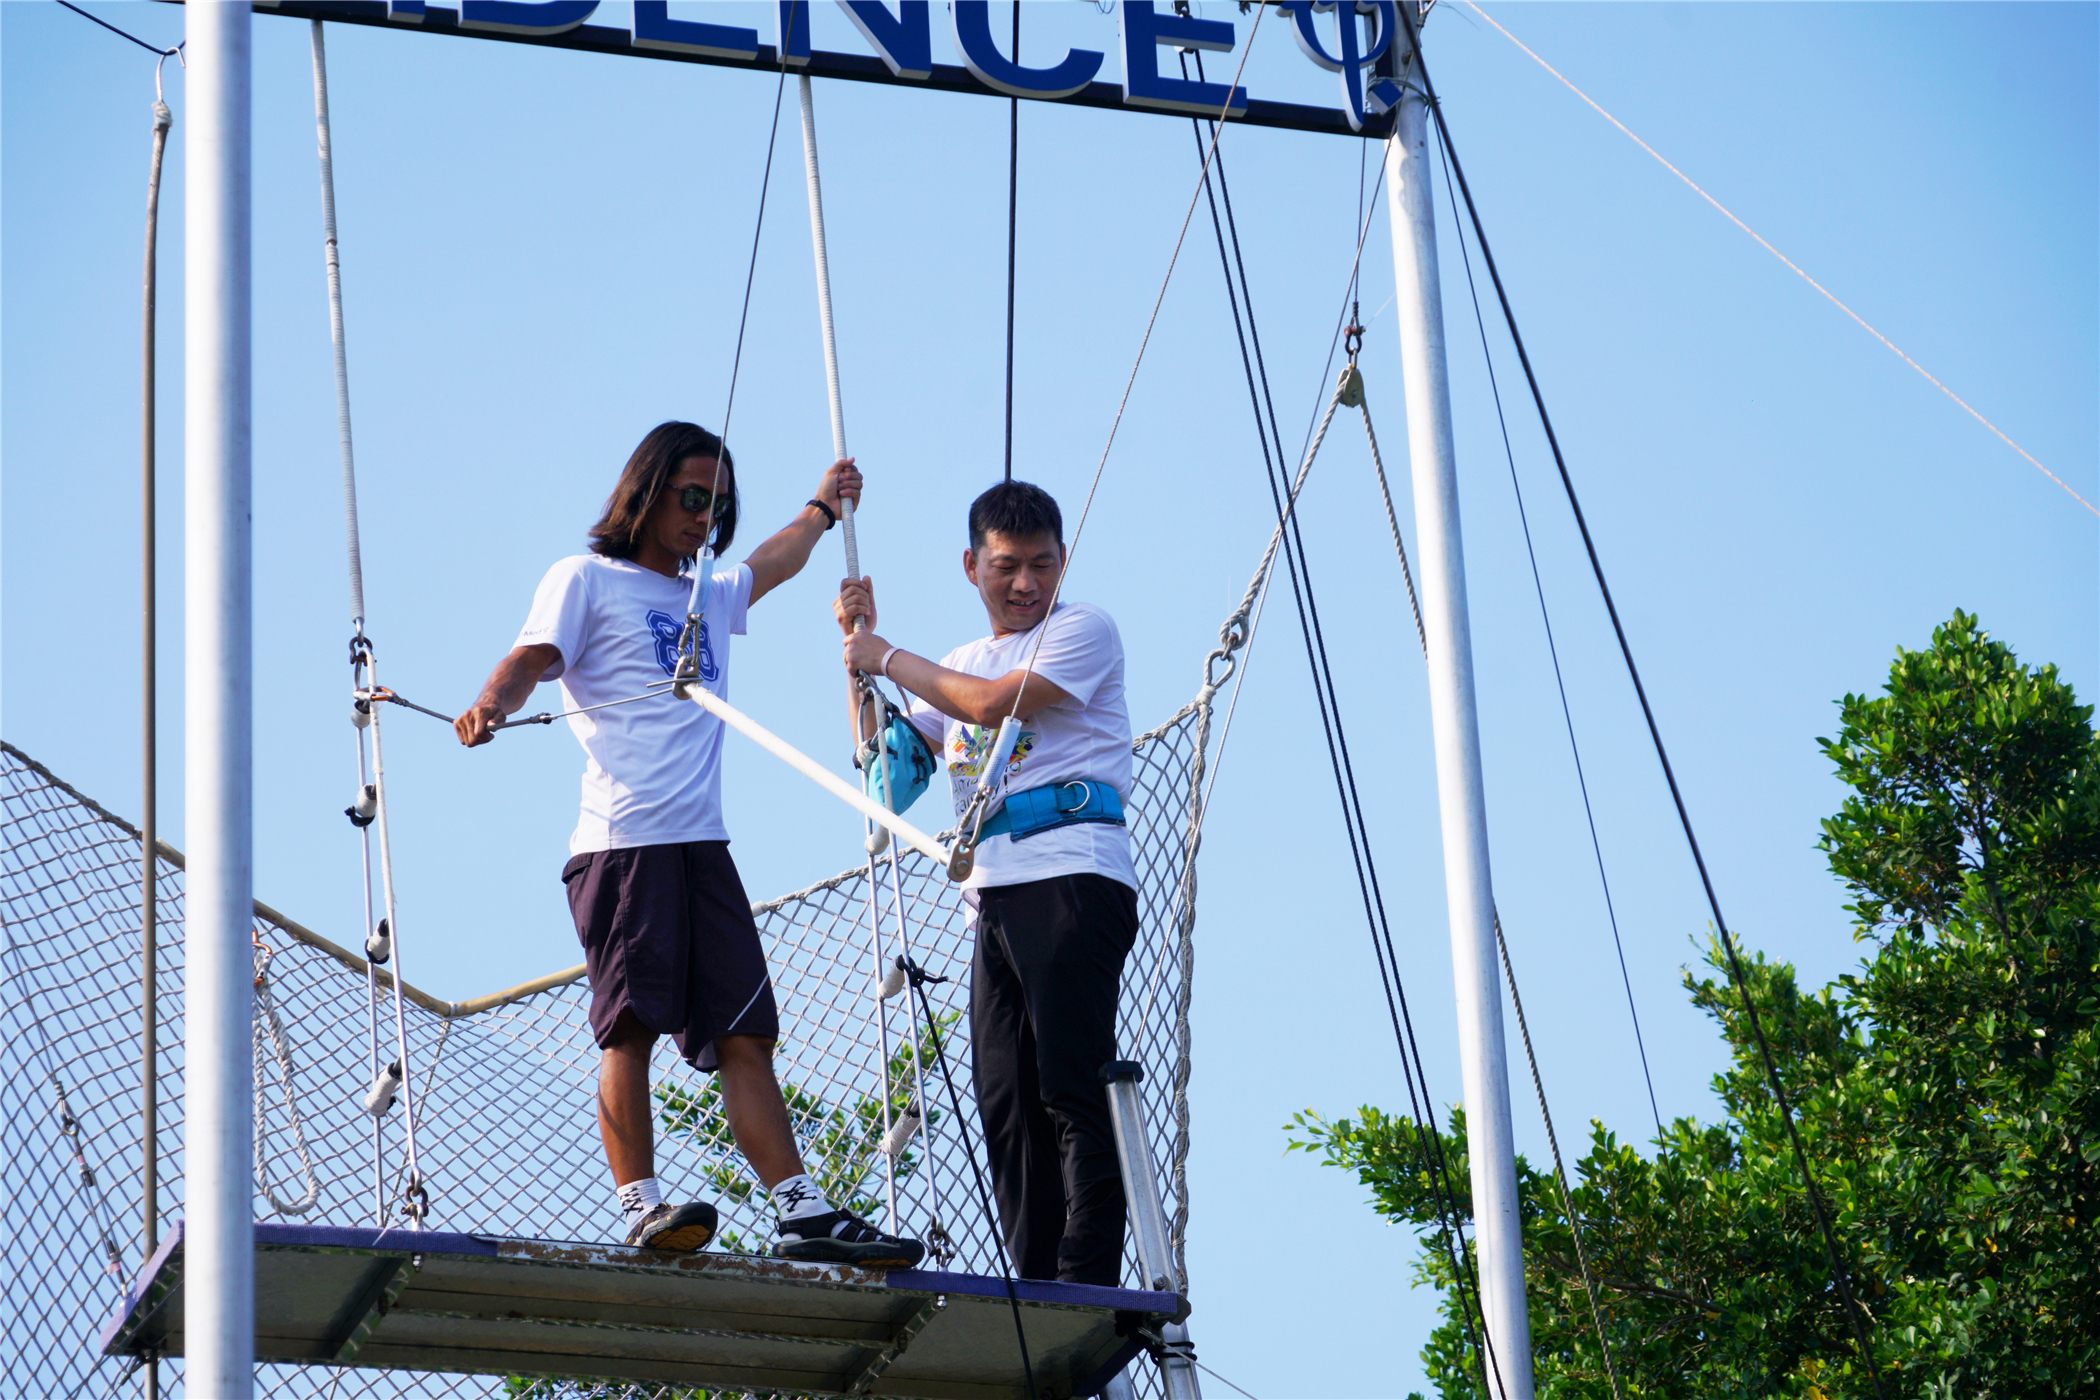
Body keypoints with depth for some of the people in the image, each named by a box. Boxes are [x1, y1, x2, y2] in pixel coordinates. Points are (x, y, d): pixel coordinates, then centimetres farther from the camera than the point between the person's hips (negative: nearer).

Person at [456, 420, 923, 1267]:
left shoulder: (711, 598, 29)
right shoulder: (587, 581, 8)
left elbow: (777, 562, 50)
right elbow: (531, 659, -7)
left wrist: (821, 509, 62)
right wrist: (491, 705, -27)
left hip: (703, 846, 6)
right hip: (622, 841, -6)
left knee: (745, 1033, -1)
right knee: (631, 1025, -14)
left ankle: (803, 1213, -6)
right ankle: (639, 1205, -19)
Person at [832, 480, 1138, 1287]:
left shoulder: (1082, 630, 4)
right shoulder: (965, 661, 27)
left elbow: (993, 702, -10)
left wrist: (889, 656, 1)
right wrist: (860, 644, 18)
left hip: (1072, 878, -8)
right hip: (994, 892, 8)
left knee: (1072, 1085, -15)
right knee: (1006, 1100, 2)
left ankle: (1087, 1287, -19)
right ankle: (1036, 1290, 2)